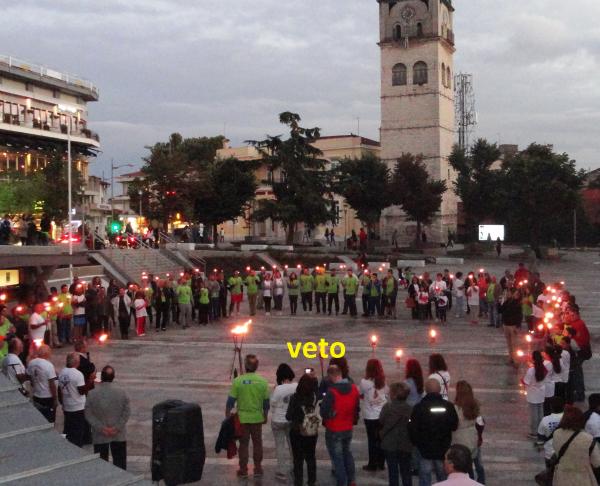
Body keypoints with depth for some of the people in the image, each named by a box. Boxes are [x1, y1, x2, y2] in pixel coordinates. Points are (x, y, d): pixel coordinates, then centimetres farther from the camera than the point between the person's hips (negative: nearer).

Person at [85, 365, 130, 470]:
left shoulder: (92, 393, -10)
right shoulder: (121, 392, -8)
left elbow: (88, 414, -9)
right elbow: (126, 413, -8)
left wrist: (101, 428, -8)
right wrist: (118, 427, -7)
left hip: (99, 436, 0)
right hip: (119, 435, 1)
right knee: (120, 462, 12)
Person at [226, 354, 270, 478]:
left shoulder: (238, 381, -11)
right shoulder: (262, 382, -5)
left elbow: (230, 401, -8)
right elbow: (266, 402, 2)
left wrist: (227, 416, 3)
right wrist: (265, 416, 16)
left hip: (242, 418, -1)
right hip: (257, 418, 1)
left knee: (243, 444, 9)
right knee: (257, 443, 14)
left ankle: (243, 470, 14)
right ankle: (258, 468, 19)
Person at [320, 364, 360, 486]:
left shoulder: (331, 391, -25)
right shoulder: (354, 388, -4)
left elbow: (324, 412, -22)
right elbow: (357, 408, 6)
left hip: (334, 430, -6)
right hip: (348, 428, 6)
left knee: (337, 457, 8)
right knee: (347, 453, 24)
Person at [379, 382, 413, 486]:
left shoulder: (388, 407, -14)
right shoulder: (410, 409, -7)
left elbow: (381, 422, -6)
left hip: (389, 444, -2)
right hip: (406, 445, 2)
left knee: (393, 471, 7)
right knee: (406, 472, 13)